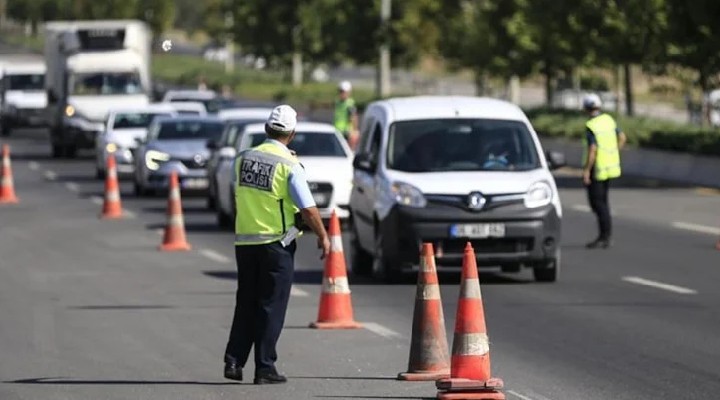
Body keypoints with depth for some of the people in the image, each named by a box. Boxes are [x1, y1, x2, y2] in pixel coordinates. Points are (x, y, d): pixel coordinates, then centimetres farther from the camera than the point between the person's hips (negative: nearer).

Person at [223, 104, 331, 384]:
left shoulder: (243, 158, 3)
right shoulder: (289, 166, -12)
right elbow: (308, 209, -12)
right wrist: (323, 237, 1)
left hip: (244, 241, 5)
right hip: (276, 243, -5)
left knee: (246, 305, 14)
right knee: (271, 306, 1)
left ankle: (234, 361, 8)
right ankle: (264, 368, 1)